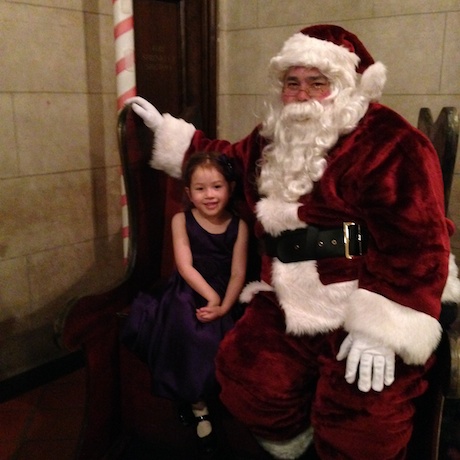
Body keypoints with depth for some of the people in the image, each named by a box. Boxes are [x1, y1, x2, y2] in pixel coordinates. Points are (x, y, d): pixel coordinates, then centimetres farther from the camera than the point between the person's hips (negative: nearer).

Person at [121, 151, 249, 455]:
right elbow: (185, 266, -10)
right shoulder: (181, 220, -3)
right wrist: (210, 296, -17)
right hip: (186, 295, -1)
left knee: (215, 339, -17)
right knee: (192, 338, -20)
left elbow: (238, 273, -4)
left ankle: (194, 396, 12)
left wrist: (223, 307, -16)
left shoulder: (238, 225, -2)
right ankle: (200, 409, -1)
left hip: (223, 298, 2)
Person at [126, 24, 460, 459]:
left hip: (365, 305, -6)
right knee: (246, 379, 2)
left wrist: (381, 323, -25)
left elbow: (414, 241, -19)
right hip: (291, 301, 7)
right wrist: (166, 130, 27)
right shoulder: (274, 138, 11)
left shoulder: (388, 141, -14)